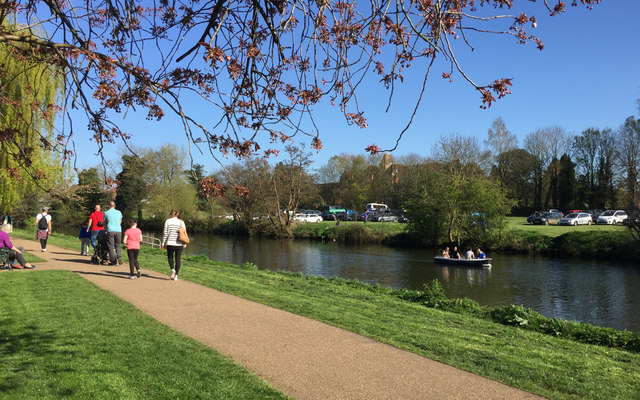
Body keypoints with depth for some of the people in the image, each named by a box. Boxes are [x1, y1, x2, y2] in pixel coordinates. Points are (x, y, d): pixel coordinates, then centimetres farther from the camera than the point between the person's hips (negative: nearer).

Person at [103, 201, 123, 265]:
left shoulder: (106, 213, 4)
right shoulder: (119, 212, 10)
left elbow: (105, 223, 15)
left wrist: (105, 229, 33)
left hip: (110, 231, -2)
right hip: (118, 230, 2)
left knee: (111, 246, 3)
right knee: (118, 245, 11)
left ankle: (113, 261, 0)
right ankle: (119, 257, -12)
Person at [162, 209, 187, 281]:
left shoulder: (168, 221, -2)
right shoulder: (181, 222, 4)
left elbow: (165, 233, -3)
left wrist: (163, 243, 4)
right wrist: (184, 243, 14)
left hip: (170, 243, -2)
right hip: (179, 244, 2)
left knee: (170, 257, 17)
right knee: (178, 259, 9)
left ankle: (172, 269, -7)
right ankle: (176, 275, 9)